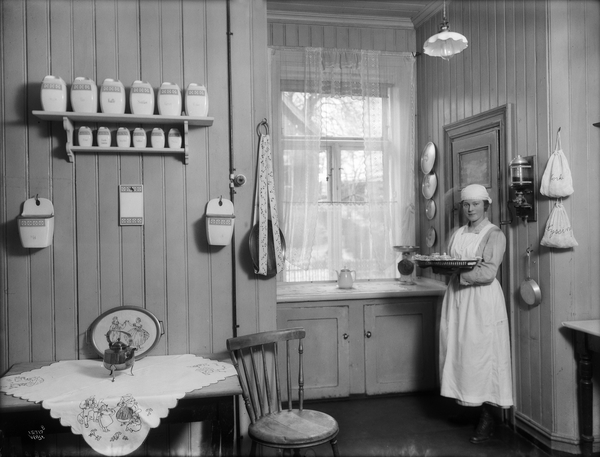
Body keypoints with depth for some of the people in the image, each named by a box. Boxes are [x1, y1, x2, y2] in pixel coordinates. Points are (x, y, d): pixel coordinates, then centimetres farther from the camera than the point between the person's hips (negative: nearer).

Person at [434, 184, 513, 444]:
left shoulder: (494, 235, -3)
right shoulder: (457, 234, 15)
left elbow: (487, 273, -14)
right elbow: (447, 266, 13)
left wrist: (456, 272, -22)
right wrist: (438, 266, -9)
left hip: (482, 299, -5)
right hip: (456, 298, 5)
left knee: (482, 354, -2)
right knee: (457, 351, 4)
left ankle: (487, 419, 8)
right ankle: (465, 403, 17)